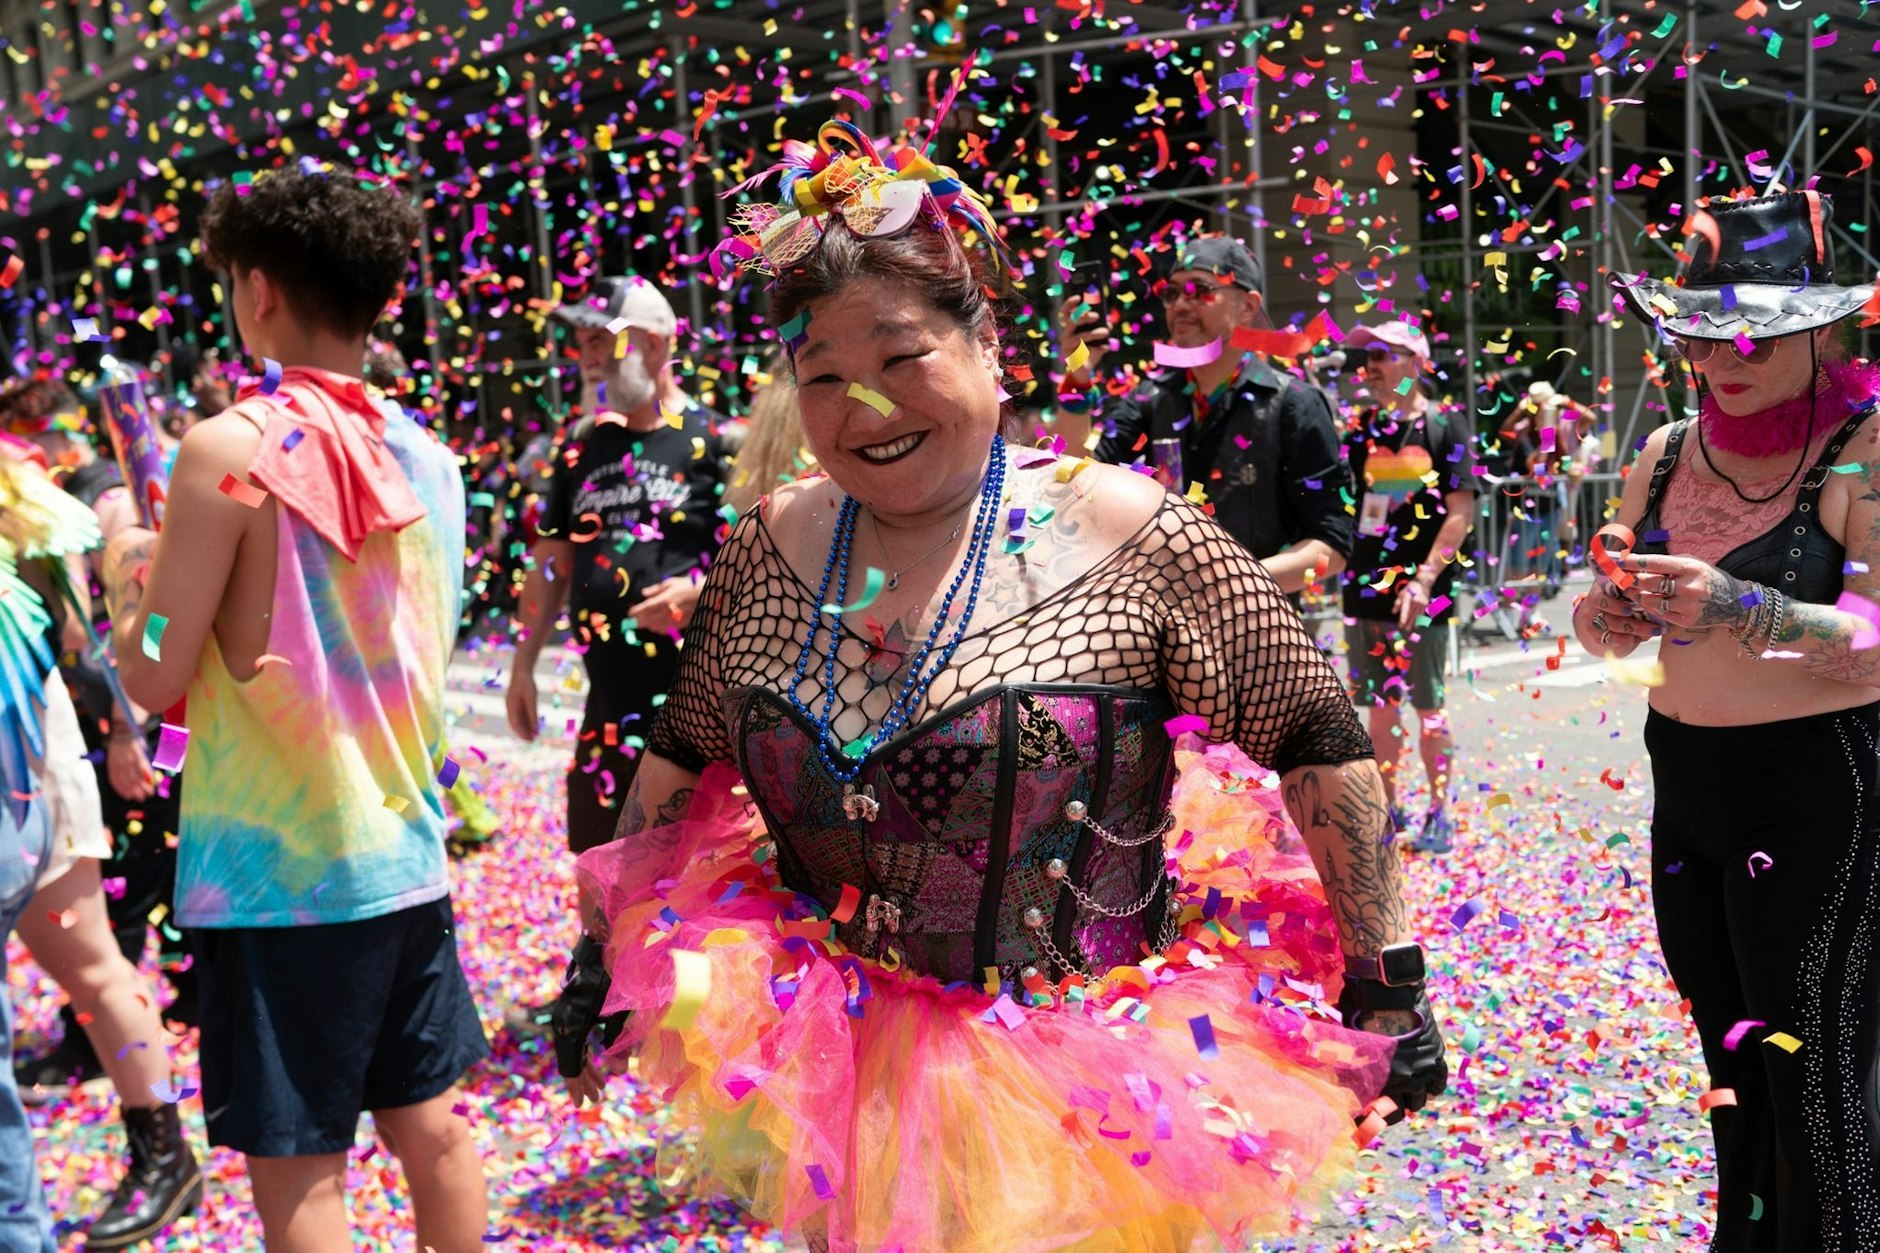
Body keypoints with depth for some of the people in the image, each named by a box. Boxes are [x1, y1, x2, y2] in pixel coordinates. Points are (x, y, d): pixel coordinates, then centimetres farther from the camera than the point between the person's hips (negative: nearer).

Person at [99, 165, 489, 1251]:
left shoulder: (231, 449, -13)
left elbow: (156, 678, -11)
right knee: (429, 1122, 18)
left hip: (275, 867, -6)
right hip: (408, 852, 6)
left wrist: (126, 569, 9)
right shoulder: (431, 459, 5)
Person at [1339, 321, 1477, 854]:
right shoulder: (1361, 428, 9)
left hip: (1422, 592, -5)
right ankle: (1392, 807, 22)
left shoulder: (1445, 425, -4)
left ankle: (1439, 814, 13)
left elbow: (1461, 513, -9)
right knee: (1380, 704, 11)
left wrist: (1424, 579, -16)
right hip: (1366, 586, 5)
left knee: (1427, 707, 1)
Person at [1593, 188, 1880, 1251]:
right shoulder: (1670, 454, 5)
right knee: (1732, 1070, 20)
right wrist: (1616, 605, -14)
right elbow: (1603, 635, 9)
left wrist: (1740, 610, -38)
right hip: (1684, 789, 6)